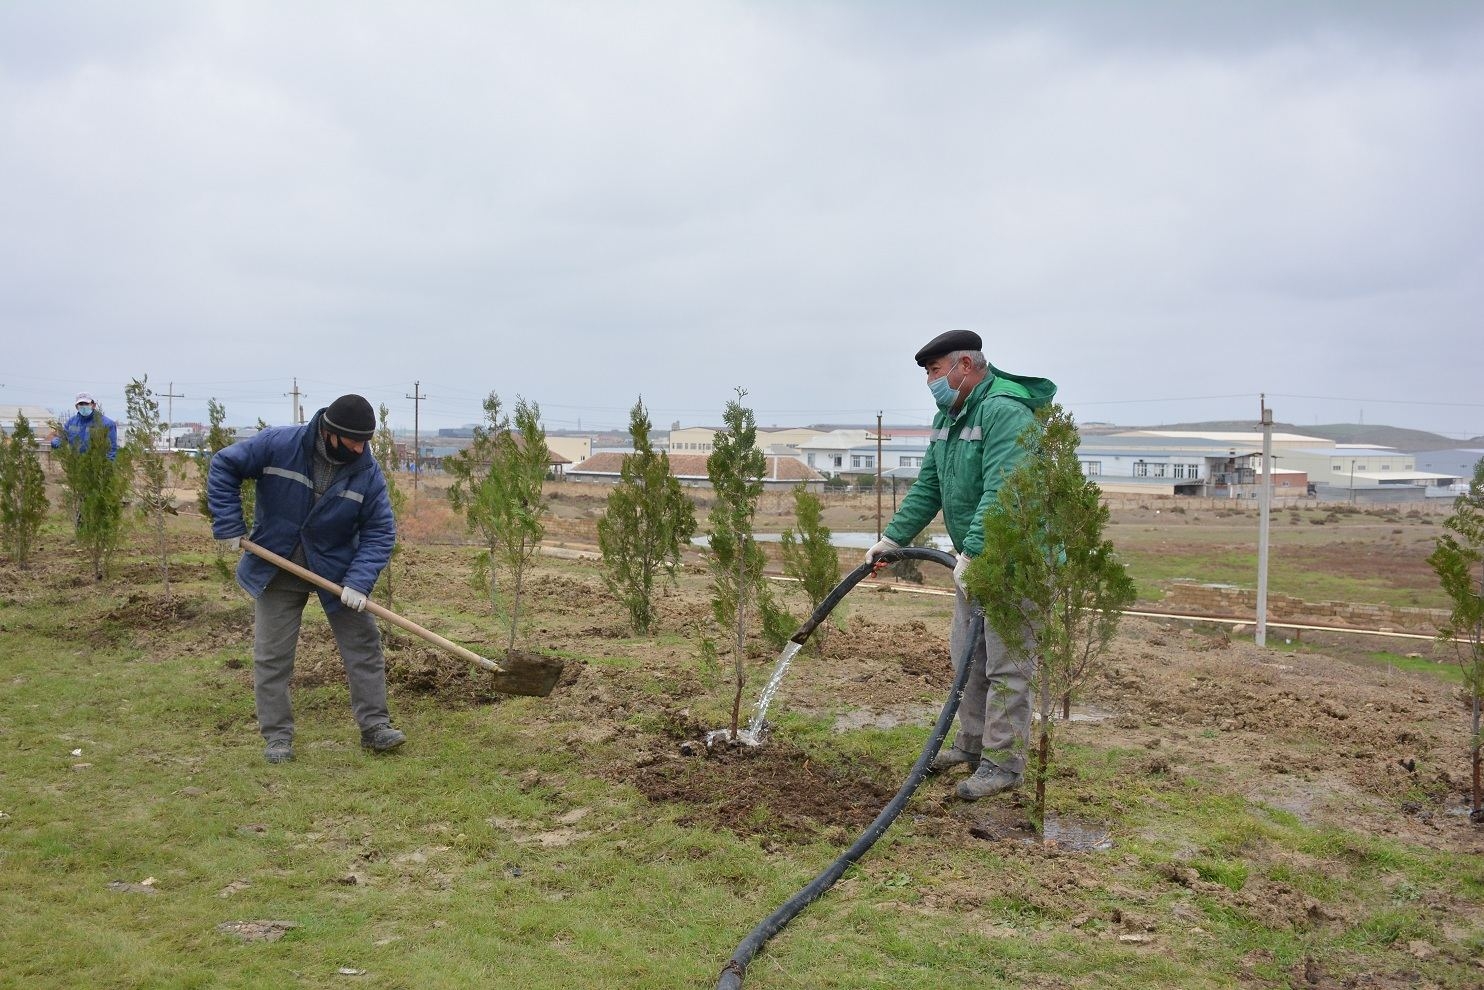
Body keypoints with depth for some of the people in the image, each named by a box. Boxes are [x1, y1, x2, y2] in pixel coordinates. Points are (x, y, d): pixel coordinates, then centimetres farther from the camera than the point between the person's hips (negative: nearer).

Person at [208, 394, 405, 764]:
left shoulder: (368, 472, -15)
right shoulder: (278, 444, -20)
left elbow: (380, 532, -12)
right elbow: (224, 466, -9)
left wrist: (359, 581, -25)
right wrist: (228, 525, -14)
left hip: (336, 569, 1)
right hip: (276, 568, -1)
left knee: (364, 644, 0)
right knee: (271, 655, 2)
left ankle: (375, 727, 10)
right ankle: (277, 736, 14)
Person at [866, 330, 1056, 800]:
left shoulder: (1005, 413, -21)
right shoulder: (947, 417, 11)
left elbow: (1001, 495, -30)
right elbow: (928, 487, 13)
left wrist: (972, 554, -35)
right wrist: (893, 538, 6)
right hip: (972, 557, 10)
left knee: (1005, 663, -5)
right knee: (968, 654, 16)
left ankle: (1003, 764, 1)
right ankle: (973, 743, 28)